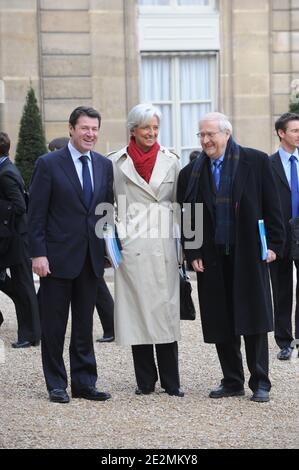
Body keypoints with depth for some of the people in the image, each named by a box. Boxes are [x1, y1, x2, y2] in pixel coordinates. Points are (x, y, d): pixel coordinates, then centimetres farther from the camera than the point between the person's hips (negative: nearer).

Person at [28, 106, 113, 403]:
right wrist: (38, 253, -13)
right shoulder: (48, 164, -6)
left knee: (85, 324, 11)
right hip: (58, 256, -4)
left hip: (91, 257, 5)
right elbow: (36, 214, -7)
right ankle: (56, 385, 13)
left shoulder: (104, 165, 9)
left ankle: (84, 382, 18)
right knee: (54, 325, 4)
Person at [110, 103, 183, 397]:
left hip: (163, 246, 1)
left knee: (165, 309, 0)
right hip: (131, 247, -1)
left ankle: (170, 382, 6)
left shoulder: (170, 161, 8)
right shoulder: (116, 163, 3)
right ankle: (145, 380, 10)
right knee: (136, 309, 1)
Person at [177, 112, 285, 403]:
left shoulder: (256, 162, -1)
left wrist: (274, 244, -5)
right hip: (212, 259, 3)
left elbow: (271, 206, 0)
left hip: (249, 255, -3)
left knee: (253, 321, 0)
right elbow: (187, 217, 7)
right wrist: (192, 254, 0)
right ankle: (232, 382, 16)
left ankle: (260, 383, 8)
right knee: (221, 324, 6)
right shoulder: (191, 173, 6)